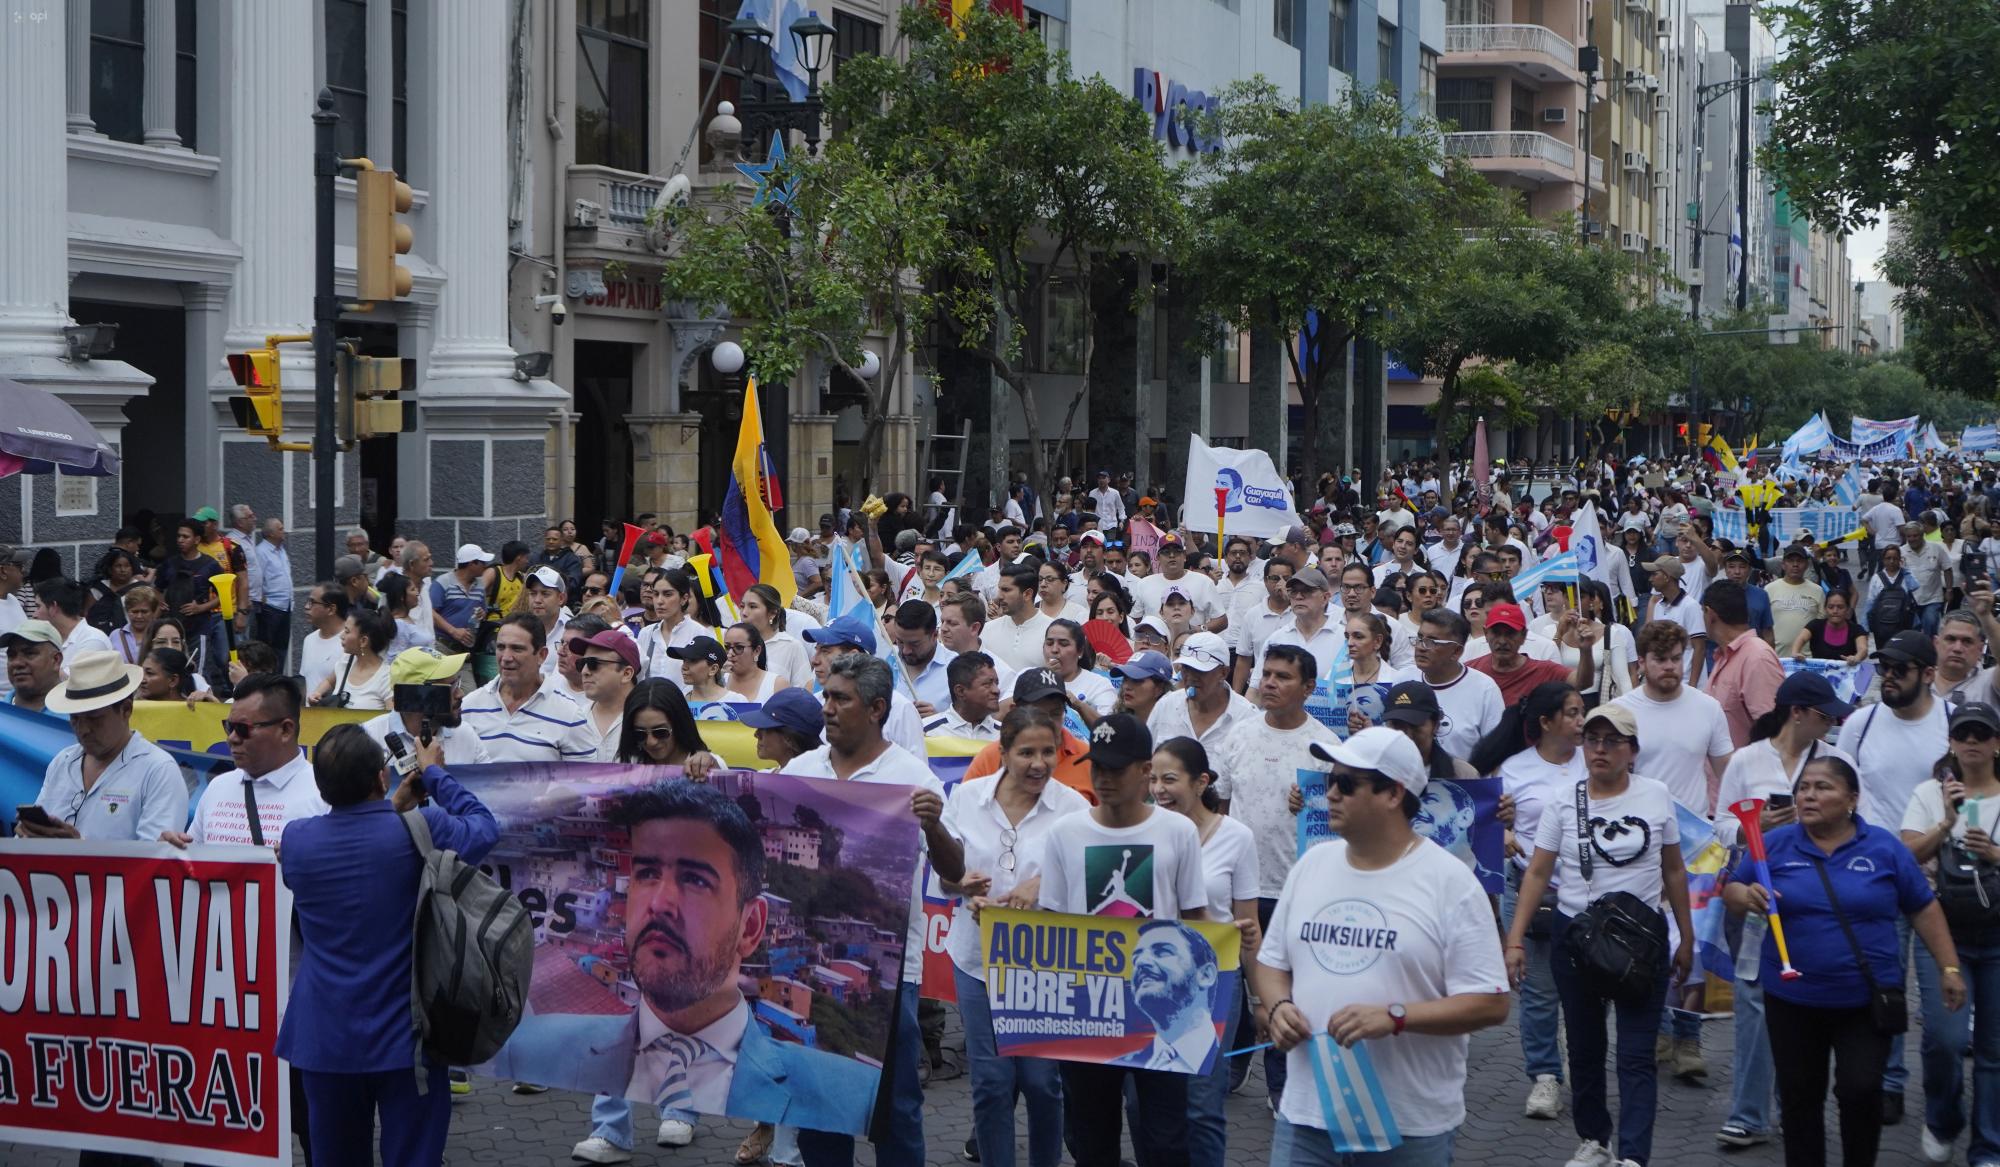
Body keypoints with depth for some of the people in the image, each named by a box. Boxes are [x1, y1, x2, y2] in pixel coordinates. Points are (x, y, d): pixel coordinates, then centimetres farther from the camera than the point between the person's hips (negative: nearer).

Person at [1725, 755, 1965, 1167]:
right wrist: (1746, 897, -17)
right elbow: (1730, 889, 6)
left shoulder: (1884, 847, -2)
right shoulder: (1776, 845, 0)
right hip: (1792, 998, 2)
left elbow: (1923, 909, 5)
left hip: (1867, 999, -2)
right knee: (1799, 1095, 10)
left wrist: (1949, 968, 3)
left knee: (1861, 1089, -10)